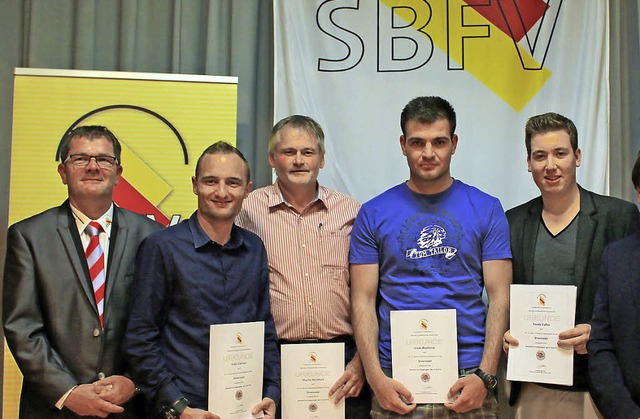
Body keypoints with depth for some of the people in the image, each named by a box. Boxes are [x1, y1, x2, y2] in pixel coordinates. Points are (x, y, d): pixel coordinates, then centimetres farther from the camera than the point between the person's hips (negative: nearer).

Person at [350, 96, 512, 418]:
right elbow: (363, 301, 0)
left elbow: (499, 297, 0)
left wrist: (485, 376, -9)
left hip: (468, 380, 0)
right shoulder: (373, 214, 2)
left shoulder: (487, 210, 2)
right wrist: (376, 377, -9)